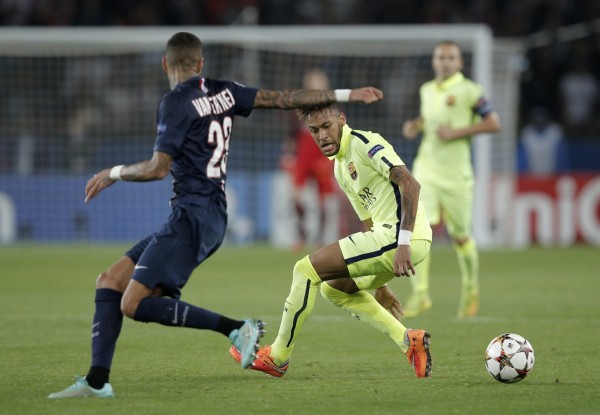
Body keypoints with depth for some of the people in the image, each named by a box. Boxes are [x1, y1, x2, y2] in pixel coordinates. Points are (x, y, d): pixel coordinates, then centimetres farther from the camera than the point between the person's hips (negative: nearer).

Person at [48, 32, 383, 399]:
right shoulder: (222, 92, 10)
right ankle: (97, 381, 2)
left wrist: (114, 172, 3)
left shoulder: (176, 103, -11)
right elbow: (284, 99, 10)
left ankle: (236, 328, -14)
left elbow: (158, 169, -14)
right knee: (110, 281, 8)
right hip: (210, 214, 9)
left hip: (194, 215, -9)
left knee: (134, 304, -16)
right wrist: (344, 95, 16)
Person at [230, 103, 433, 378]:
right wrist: (378, 282, 27)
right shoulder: (339, 167, 21)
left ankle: (278, 357, 6)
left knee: (307, 269, -7)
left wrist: (403, 243, -28)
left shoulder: (364, 143, -9)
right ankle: (409, 340, 9)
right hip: (385, 233, 10)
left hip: (398, 233, -10)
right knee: (334, 289, 22)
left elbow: (410, 184, -21)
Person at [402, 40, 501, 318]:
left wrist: (457, 132, -17)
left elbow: (493, 123, -9)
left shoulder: (469, 91, -6)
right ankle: (420, 294, -11)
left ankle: (471, 290, 31)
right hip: (426, 170, 4)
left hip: (456, 174, -4)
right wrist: (415, 125, 7)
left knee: (460, 236, 7)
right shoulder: (426, 90, 11)